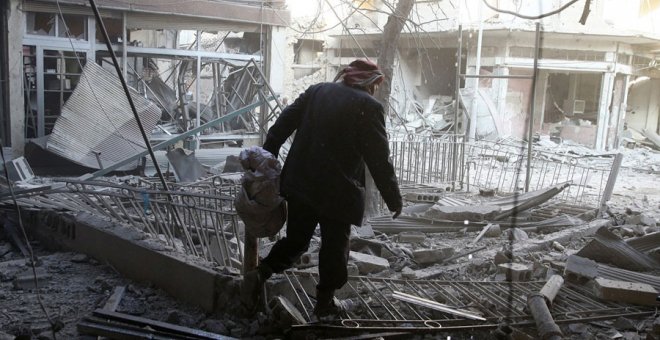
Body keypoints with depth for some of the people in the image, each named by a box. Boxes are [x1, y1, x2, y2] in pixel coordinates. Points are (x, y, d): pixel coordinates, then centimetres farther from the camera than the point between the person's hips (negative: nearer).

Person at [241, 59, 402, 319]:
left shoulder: (316, 91, 7)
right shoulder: (369, 106, -9)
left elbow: (282, 124, 5)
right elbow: (379, 160, -10)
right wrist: (393, 199, -1)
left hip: (300, 183, 5)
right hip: (338, 191, -5)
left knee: (296, 238, 19)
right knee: (334, 247, 12)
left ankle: (260, 273, 1)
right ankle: (325, 302, 23)